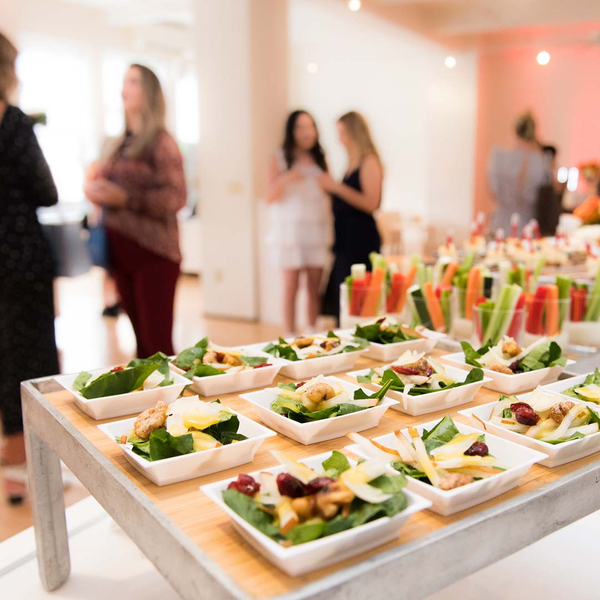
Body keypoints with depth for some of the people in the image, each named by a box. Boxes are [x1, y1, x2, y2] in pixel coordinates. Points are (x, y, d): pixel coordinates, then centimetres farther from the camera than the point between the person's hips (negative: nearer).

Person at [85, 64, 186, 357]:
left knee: (157, 342, -4)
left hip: (153, 254, -7)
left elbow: (176, 198, -14)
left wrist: (123, 197, -20)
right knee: (142, 339, 13)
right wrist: (96, 190, 4)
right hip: (121, 251, 7)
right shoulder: (120, 144, 14)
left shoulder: (161, 142, -7)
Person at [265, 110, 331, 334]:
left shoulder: (320, 159, 12)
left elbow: (329, 194, 18)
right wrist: (286, 179, -21)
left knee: (315, 286, 2)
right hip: (290, 229, -3)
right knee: (291, 285, -5)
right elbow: (270, 198, -5)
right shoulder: (279, 159, 2)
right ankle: (291, 336, 2)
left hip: (317, 229, 3)